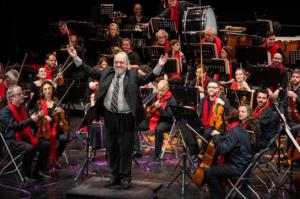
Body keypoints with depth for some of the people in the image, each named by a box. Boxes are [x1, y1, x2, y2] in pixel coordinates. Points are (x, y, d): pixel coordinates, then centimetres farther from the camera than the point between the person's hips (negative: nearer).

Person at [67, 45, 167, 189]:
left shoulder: (133, 75, -2)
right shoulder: (107, 73, 7)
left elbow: (147, 79, -11)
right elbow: (90, 71, 9)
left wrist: (159, 66, -25)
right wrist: (76, 57, 6)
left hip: (126, 118, -4)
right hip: (109, 117, 4)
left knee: (125, 148, 3)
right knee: (112, 147, 13)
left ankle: (125, 177, 15)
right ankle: (115, 175, 25)